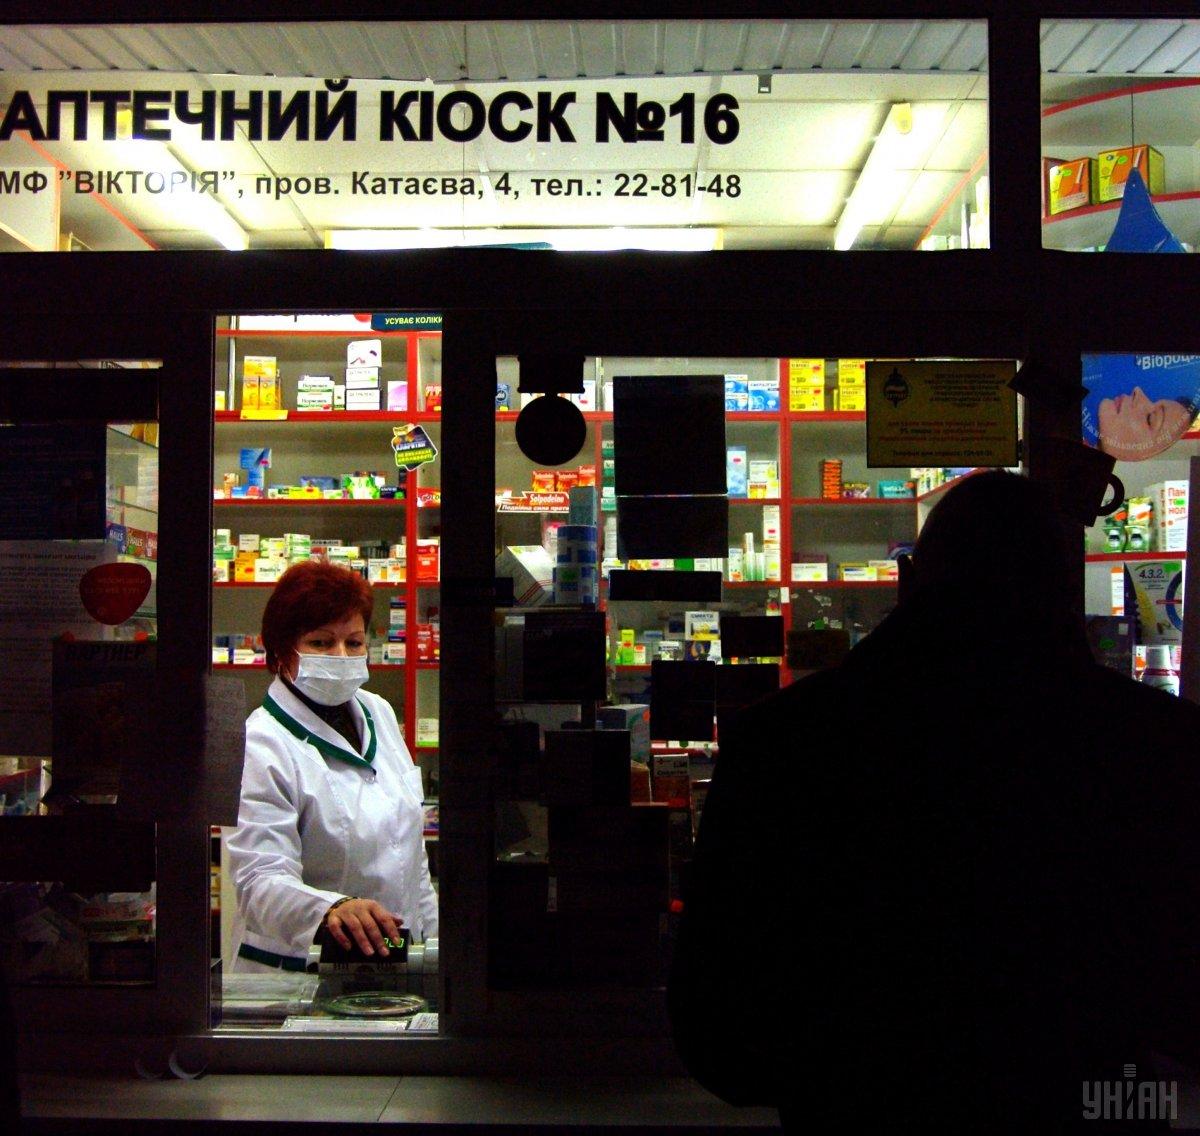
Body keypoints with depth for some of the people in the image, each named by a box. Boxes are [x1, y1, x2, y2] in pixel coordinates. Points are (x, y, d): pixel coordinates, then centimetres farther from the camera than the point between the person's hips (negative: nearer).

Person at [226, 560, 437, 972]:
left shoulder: (378, 713, 10)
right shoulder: (261, 748, -12)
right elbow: (260, 880, -23)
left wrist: (433, 937, 17)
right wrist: (331, 909, -41)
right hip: (295, 973, -5)